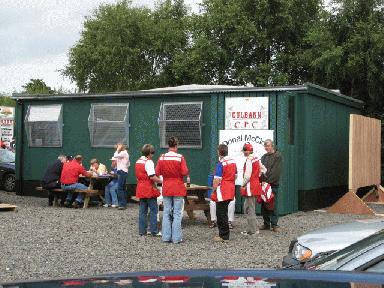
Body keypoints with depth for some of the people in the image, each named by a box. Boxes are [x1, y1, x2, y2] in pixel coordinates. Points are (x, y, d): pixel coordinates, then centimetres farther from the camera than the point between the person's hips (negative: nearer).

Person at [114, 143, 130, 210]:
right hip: (124, 172, 11)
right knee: (122, 188, 12)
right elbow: (128, 164, 26)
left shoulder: (123, 153, -9)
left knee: (120, 188, -13)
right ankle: (124, 204, 15)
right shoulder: (125, 153, 21)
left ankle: (122, 204, -15)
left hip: (122, 172, -11)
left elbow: (115, 156, -23)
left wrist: (118, 149, -12)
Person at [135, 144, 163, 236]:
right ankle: (154, 231, 0)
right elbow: (152, 177, -23)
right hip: (149, 189, -8)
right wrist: (161, 181, -12)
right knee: (153, 210, -1)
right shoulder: (148, 162, -15)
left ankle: (142, 231, 13)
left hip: (141, 189, 8)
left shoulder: (138, 162, 12)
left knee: (143, 210, 11)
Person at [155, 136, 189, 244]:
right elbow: (185, 172, -15)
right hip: (178, 189, -3)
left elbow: (157, 172, -1)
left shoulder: (162, 158, -3)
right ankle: (176, 238, 1)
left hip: (166, 188, 3)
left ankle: (166, 237, 12)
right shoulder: (180, 158, -12)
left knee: (166, 213, 11)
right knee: (177, 213, 2)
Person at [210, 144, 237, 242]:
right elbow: (235, 175, 17)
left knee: (221, 214, -1)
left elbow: (217, 179, -19)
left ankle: (224, 236, 2)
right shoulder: (233, 161, 7)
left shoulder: (221, 163, -18)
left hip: (222, 192, -8)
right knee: (224, 213, 16)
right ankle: (224, 234, 22)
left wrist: (213, 190, -9)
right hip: (230, 191, 8)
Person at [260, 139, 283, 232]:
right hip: (264, 184, 6)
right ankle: (266, 223, 13)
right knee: (264, 205, 5)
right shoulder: (264, 157, 18)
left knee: (273, 205, -6)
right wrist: (262, 180, -2)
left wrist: (267, 181, -15)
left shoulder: (278, 156, -2)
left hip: (273, 184, -6)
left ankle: (274, 224, -1)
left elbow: (276, 171, -10)